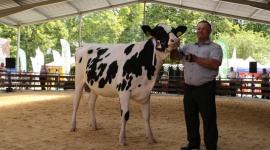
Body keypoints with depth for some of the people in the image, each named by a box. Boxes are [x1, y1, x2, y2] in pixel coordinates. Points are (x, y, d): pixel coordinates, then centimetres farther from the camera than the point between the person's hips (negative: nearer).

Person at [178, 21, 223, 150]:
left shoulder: (215, 47, 0)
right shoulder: (188, 47, 17)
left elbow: (215, 64, -16)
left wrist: (195, 58, -16)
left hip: (205, 88, -6)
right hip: (189, 88, 6)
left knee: (208, 119, -1)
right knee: (190, 117, 13)